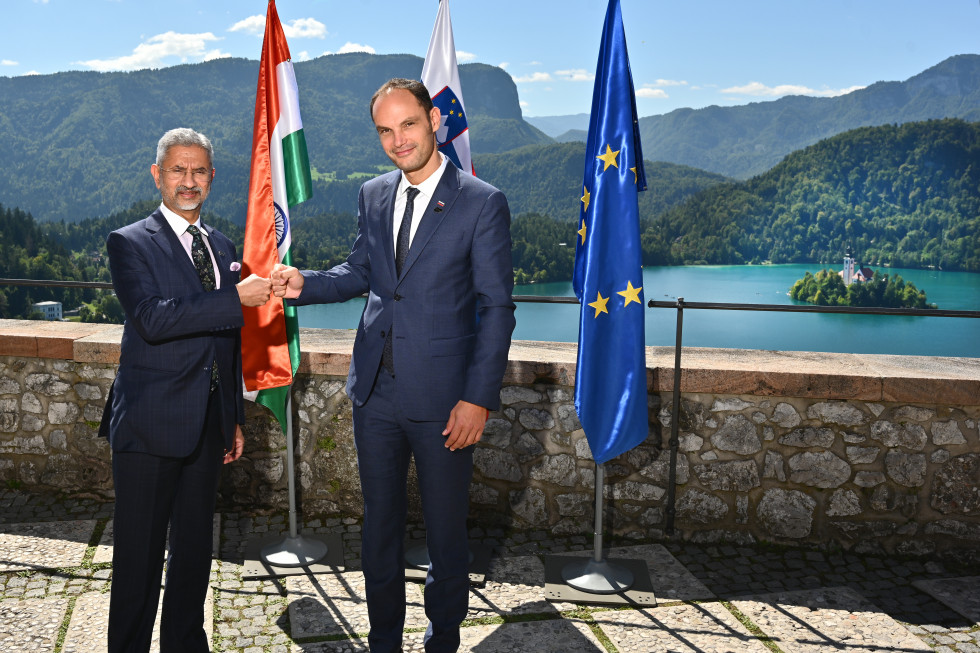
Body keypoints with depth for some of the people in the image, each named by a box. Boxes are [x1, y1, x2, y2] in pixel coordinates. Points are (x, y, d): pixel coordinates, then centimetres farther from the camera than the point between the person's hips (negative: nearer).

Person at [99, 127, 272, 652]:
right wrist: (237, 298, -24)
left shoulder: (222, 248, 14)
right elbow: (152, 318, -22)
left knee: (194, 548, 16)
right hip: (149, 426, -6)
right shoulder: (129, 243, -5)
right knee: (139, 555, 2)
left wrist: (235, 419, 18)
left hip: (207, 426, 6)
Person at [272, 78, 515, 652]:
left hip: (441, 399, -5)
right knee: (380, 524, 17)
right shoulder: (374, 195, 7)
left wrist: (479, 397, -15)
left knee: (446, 531, 9)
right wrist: (305, 285, -2)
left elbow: (497, 308, -9)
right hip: (376, 390, 5)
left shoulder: (482, 203, -9)